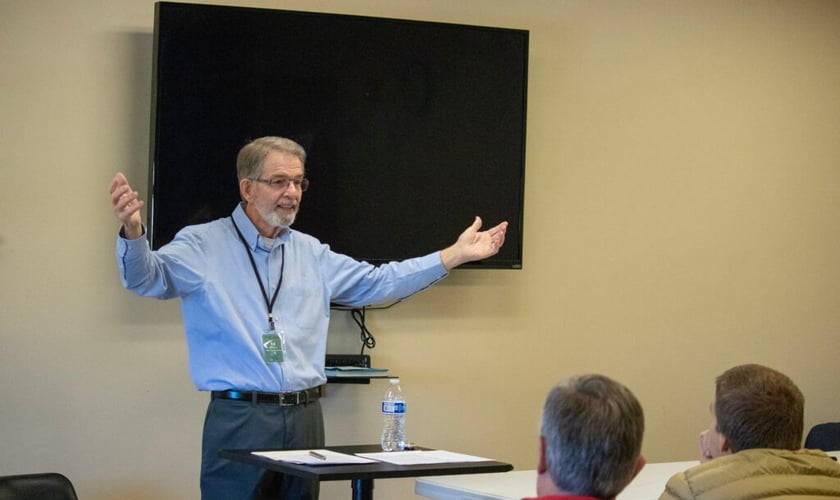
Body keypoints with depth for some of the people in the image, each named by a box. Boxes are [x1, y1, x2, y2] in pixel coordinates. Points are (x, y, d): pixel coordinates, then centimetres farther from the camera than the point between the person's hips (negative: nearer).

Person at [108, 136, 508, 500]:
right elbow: (148, 277, -17)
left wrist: (454, 256, 12)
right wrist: (133, 231, -40)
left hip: (305, 419, 5)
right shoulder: (204, 245, -2)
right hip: (238, 419, -5)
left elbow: (377, 283, 19)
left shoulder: (311, 254, 15)